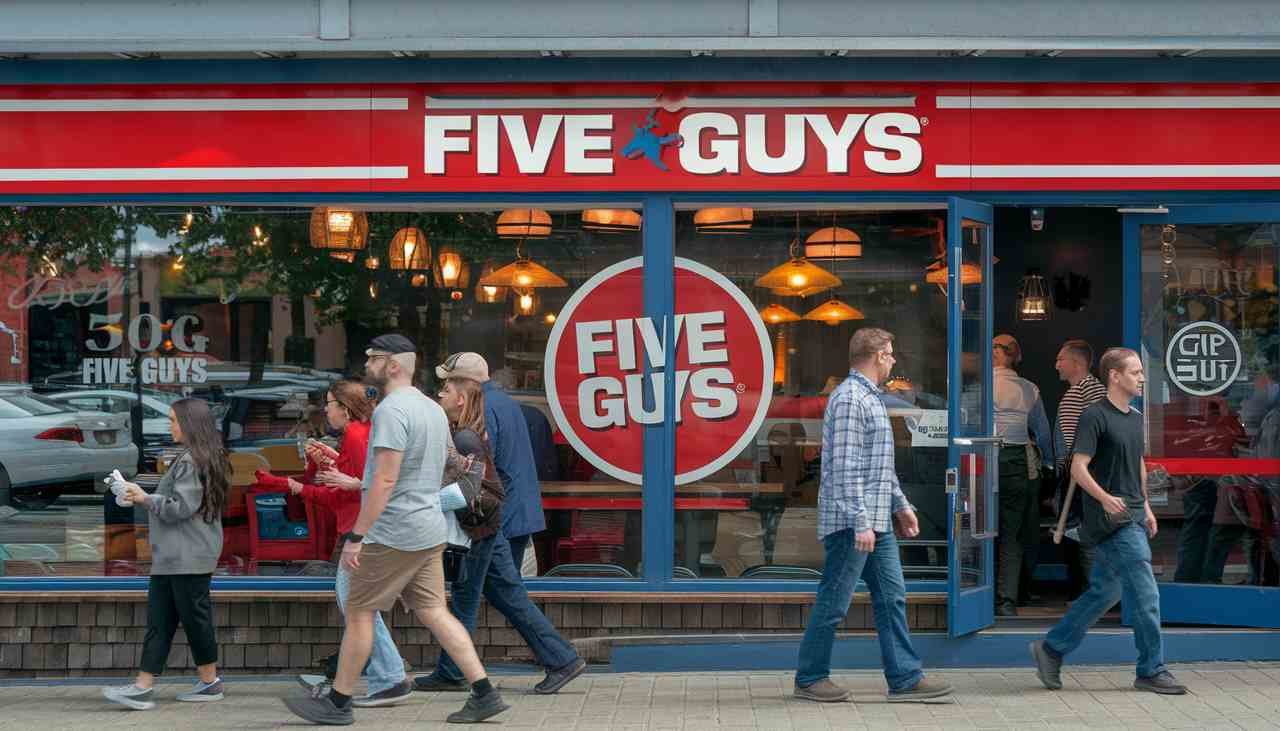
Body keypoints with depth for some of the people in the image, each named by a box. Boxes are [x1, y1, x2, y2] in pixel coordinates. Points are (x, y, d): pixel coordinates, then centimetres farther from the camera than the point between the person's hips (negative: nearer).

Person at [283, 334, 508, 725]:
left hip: (394, 534, -9)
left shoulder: (392, 410, -16)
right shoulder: (433, 409, 14)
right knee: (434, 611, 8)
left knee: (359, 612, 2)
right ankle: (485, 694, 3)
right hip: (429, 531, 9)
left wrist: (355, 537, -21)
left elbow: (385, 480, -22)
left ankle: (338, 702, 11)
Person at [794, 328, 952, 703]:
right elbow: (846, 468, -21)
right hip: (851, 522, -10)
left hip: (877, 522, 10)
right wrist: (860, 523, -24)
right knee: (833, 602, -1)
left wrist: (900, 505, 24)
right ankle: (810, 679, 8)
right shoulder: (850, 398, -15)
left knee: (892, 597, 8)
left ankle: (905, 678, 11)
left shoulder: (870, 398, 17)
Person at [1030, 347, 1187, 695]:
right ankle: (1151, 670, 3)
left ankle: (1051, 649, 22)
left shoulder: (1135, 418, 15)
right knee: (1145, 594, -7)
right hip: (1110, 522, -9)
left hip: (1132, 519, 9)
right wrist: (1104, 497, -30)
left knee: (1104, 591, 13)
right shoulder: (1095, 416, -12)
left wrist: (1146, 507, 23)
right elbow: (1078, 467, -17)